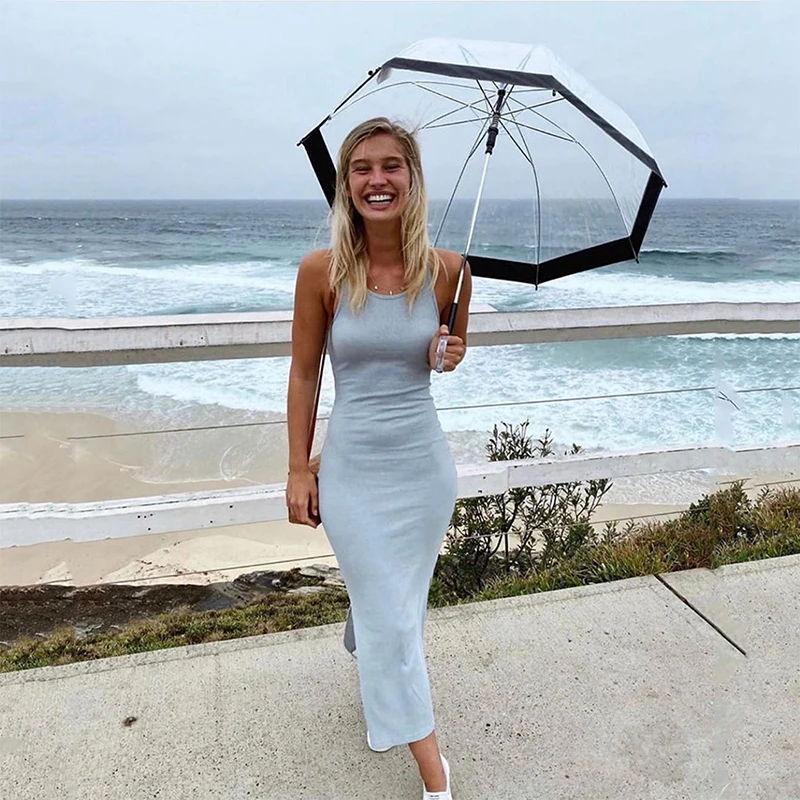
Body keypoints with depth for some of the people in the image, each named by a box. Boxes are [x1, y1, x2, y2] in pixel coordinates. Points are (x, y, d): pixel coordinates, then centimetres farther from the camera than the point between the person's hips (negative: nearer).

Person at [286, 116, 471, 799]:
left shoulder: (447, 269, -6)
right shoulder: (322, 270, -11)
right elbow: (304, 372, -3)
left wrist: (451, 354, -12)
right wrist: (299, 469, -1)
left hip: (424, 463, 2)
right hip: (351, 466, -2)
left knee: (398, 601, 19)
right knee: (389, 617, 4)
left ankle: (373, 672, 54)